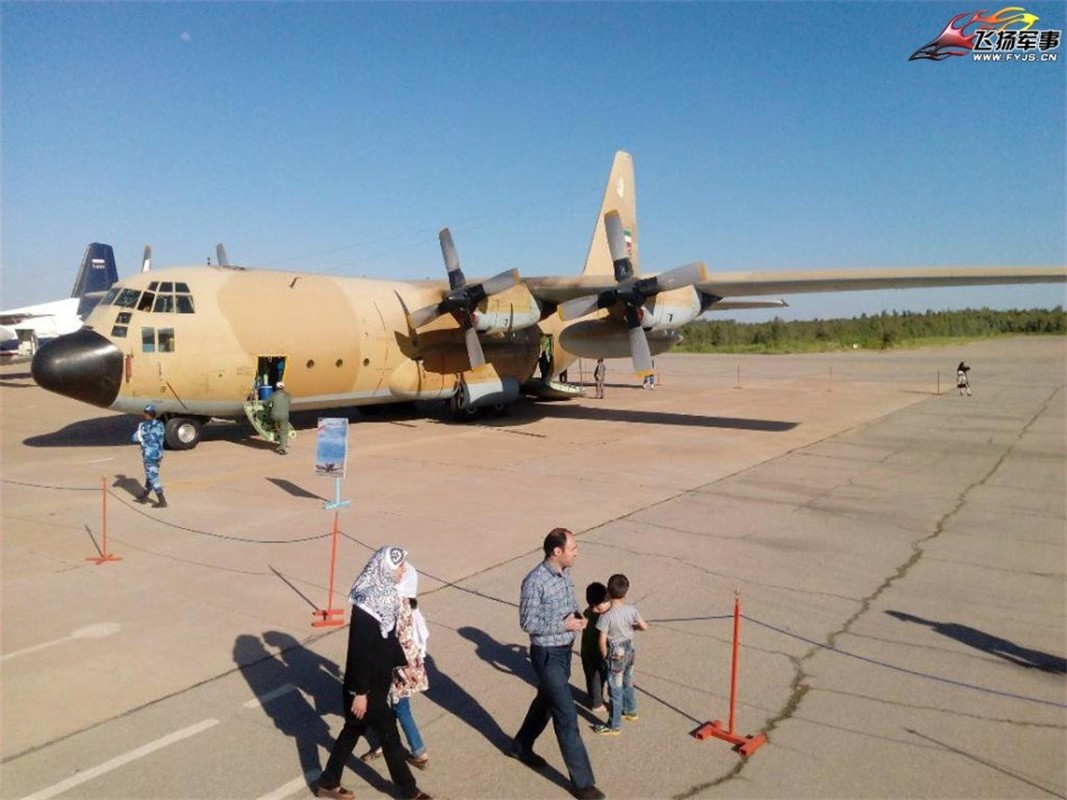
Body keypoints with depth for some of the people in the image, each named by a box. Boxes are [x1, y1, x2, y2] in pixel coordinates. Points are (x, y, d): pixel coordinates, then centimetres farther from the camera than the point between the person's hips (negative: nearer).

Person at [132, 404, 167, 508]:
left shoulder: (144, 425, -13)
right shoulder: (160, 424, 5)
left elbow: (135, 438, -4)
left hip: (149, 454, -7)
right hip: (159, 453, 7)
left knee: (153, 477, -4)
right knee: (151, 475, 20)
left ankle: (162, 501, -9)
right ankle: (144, 496, 35)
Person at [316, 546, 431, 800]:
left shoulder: (386, 595, -2)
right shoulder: (366, 604, -29)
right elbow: (358, 652, -25)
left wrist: (404, 663, 19)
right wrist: (359, 692, -20)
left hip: (378, 681, 8)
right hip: (365, 686, -8)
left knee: (354, 729, 21)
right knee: (389, 734, 8)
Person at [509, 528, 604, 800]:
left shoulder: (565, 572, -1)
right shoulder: (535, 582, -26)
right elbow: (527, 622, -21)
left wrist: (577, 615, -5)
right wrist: (563, 625, -23)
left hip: (565, 649, 8)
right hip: (547, 655, -8)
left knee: (546, 701, 25)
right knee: (567, 716, -2)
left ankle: (520, 746, 47)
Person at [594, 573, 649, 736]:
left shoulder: (606, 616, -25)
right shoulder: (631, 610, -11)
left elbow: (602, 641, -22)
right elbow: (644, 627, 2)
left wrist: (605, 655, -5)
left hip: (616, 655, -6)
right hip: (629, 651, 6)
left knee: (615, 690, 6)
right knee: (628, 683, 27)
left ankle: (614, 726, 17)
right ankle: (631, 711, 46)